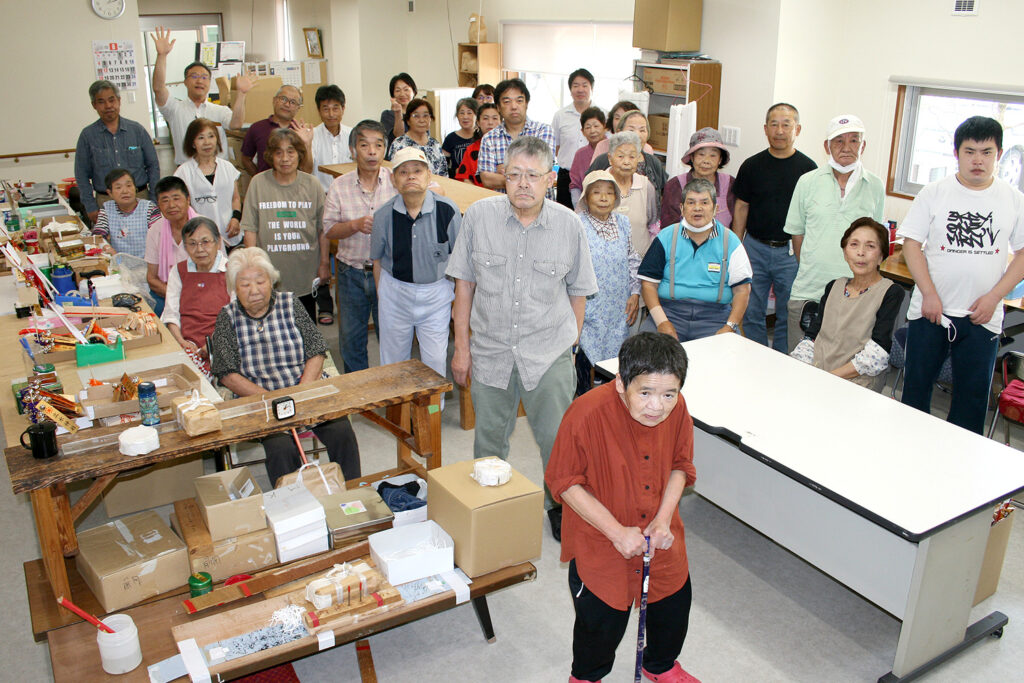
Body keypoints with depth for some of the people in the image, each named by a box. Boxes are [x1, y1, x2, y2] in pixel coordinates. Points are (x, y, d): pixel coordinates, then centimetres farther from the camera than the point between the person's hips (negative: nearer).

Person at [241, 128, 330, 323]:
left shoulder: (312, 185, 1)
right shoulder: (258, 183, -2)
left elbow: (323, 230, 5)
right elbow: (250, 229, 0)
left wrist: (324, 263, 4)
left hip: (305, 277, 1)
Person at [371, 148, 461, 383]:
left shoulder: (447, 210, -12)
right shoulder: (384, 215, -7)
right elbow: (377, 260, 7)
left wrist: (460, 300, 0)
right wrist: (381, 297, 10)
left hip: (436, 291, -1)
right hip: (395, 291, 2)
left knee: (435, 361, 5)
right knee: (393, 360, 14)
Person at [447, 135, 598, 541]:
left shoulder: (569, 226, -5)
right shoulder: (479, 215, -5)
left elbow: (577, 292, 7)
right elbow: (464, 283, 3)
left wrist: (569, 345, 7)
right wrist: (462, 347, 3)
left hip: (549, 355, -1)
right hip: (490, 351, 1)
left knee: (557, 440, 5)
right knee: (489, 440, 15)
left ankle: (559, 505, 31)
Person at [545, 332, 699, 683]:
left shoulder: (676, 409, -15)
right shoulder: (587, 413, -30)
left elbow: (680, 466, 2)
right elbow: (564, 482, -20)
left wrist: (664, 518, -13)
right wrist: (617, 531, -23)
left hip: (661, 538, 5)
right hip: (600, 545, -4)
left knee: (673, 604, 23)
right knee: (602, 620, 13)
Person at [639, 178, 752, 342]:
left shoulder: (730, 242, 9)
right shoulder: (666, 238, 8)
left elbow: (742, 289, 7)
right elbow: (648, 283, 4)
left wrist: (730, 327, -7)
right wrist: (662, 322, -10)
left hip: (714, 316, 1)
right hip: (670, 312, 0)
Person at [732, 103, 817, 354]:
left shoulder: (808, 168, 0)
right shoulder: (752, 166, 4)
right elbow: (741, 208, 8)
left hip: (791, 251, -1)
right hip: (755, 248, 1)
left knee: (788, 315, 6)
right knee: (752, 312, 6)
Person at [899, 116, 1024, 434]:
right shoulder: (934, 193, -1)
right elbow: (911, 244, -3)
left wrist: (993, 297, -8)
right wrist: (929, 294, -11)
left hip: (983, 316, 1)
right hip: (930, 310, -1)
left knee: (973, 394, 7)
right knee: (916, 386, 8)